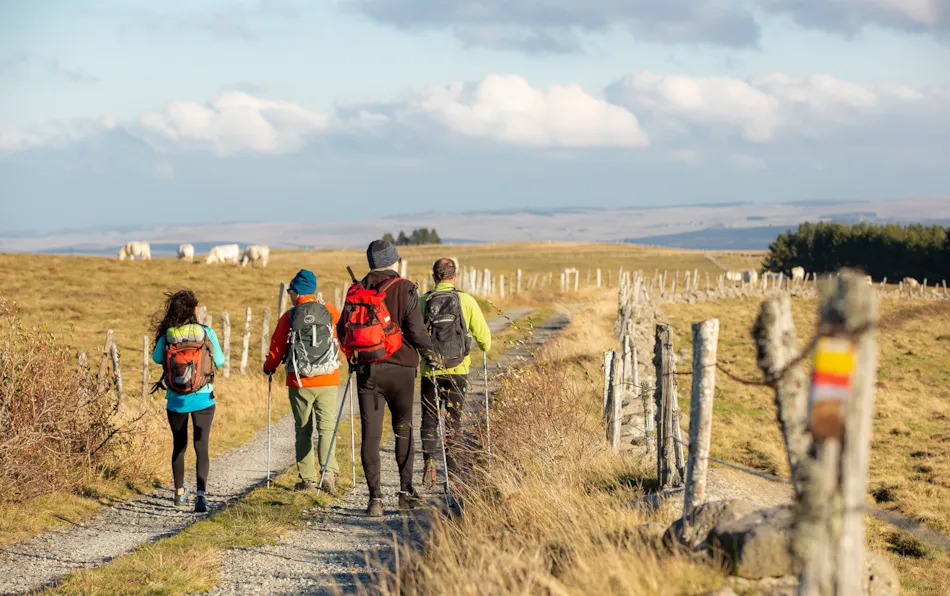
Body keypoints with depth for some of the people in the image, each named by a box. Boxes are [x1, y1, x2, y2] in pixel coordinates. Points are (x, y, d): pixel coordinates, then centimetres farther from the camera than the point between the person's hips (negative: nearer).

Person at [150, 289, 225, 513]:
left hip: (176, 400, 2)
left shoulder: (167, 335, -7)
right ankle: (201, 494, -19)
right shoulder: (207, 333, -9)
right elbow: (219, 361, 3)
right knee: (201, 447, -2)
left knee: (179, 446, 19)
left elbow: (157, 358, 9)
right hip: (202, 400, -2)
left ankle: (179, 492, 33)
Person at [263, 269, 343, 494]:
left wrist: (269, 367, 22)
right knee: (326, 427, 1)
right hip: (328, 382, 0)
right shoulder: (331, 313, 0)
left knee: (303, 430, 12)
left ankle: (307, 478, 11)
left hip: (299, 383, 0)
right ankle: (329, 471, -20)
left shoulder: (289, 317, -3)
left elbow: (277, 348, 3)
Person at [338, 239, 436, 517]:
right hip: (400, 368, -2)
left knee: (370, 434, 2)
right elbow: (415, 330, -11)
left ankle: (375, 497, -3)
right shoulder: (404, 289, -5)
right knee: (404, 429, 13)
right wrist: (429, 352, 7)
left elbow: (342, 329, 6)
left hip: (366, 369, 2)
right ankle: (406, 490, 11)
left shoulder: (356, 290, 4)